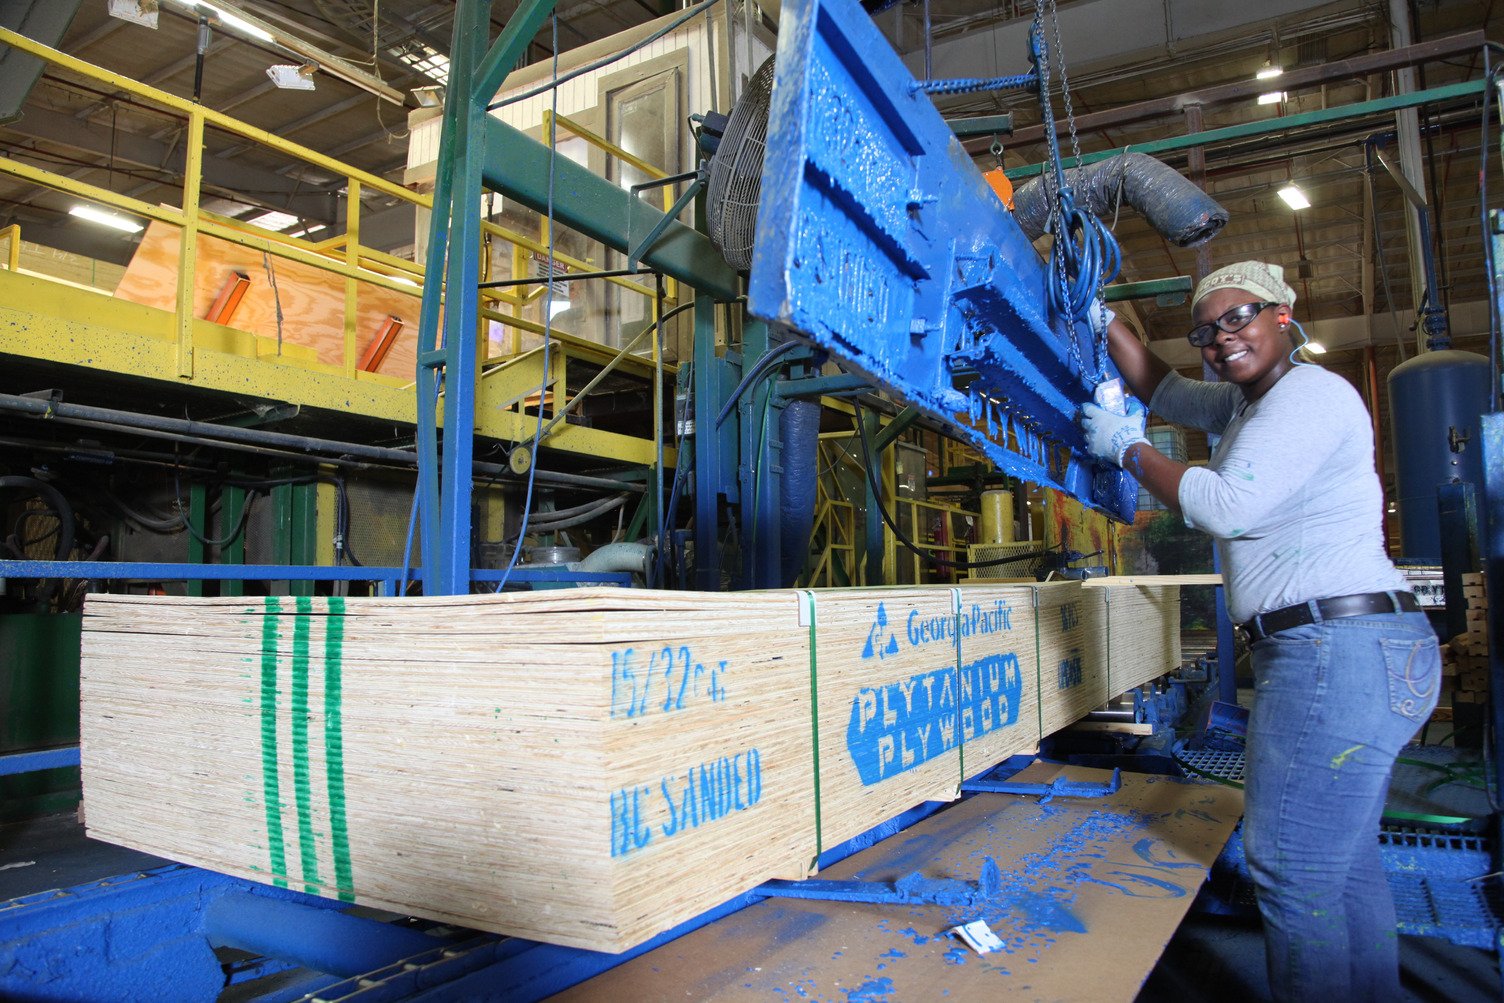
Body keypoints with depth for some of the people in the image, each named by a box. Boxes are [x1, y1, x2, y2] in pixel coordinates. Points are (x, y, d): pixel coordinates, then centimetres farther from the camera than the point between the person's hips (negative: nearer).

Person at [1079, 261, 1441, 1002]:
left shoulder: (1311, 392, -11)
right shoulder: (1247, 402, 18)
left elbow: (1227, 506, -19)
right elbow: (1159, 387, 27)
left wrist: (1126, 448, -8)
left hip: (1340, 653, -11)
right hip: (1343, 655, 11)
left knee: (1292, 874, -7)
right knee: (1346, 866, 18)